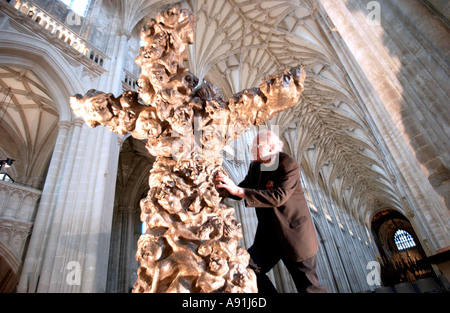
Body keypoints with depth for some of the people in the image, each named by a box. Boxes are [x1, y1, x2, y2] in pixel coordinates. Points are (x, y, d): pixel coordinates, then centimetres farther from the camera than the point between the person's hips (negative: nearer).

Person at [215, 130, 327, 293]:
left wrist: (238, 190, -35)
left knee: (308, 287, 7)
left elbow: (278, 197, -31)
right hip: (268, 234, 6)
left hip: (294, 234, -6)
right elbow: (241, 191, 7)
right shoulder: (255, 166, 4)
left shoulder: (289, 165, -18)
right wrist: (226, 185, -12)